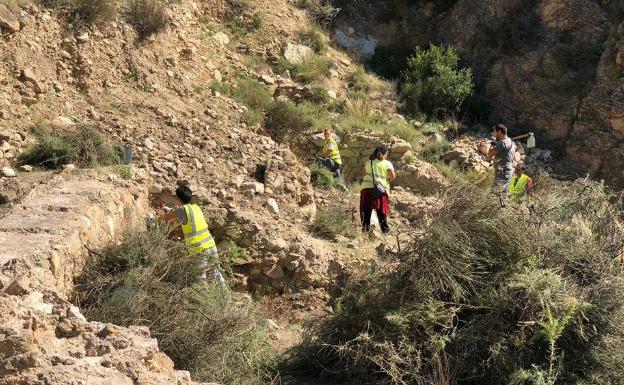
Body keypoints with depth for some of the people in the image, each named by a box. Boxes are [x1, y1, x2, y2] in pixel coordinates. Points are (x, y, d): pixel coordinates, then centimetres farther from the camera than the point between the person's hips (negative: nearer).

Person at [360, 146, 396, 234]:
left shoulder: (369, 162, 14)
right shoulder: (387, 163, 2)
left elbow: (363, 173, 22)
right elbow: (393, 175, -7)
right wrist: (389, 180, 12)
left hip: (366, 187, 3)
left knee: (366, 209, 8)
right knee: (381, 210, 7)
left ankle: (365, 227, 7)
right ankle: (385, 228, 11)